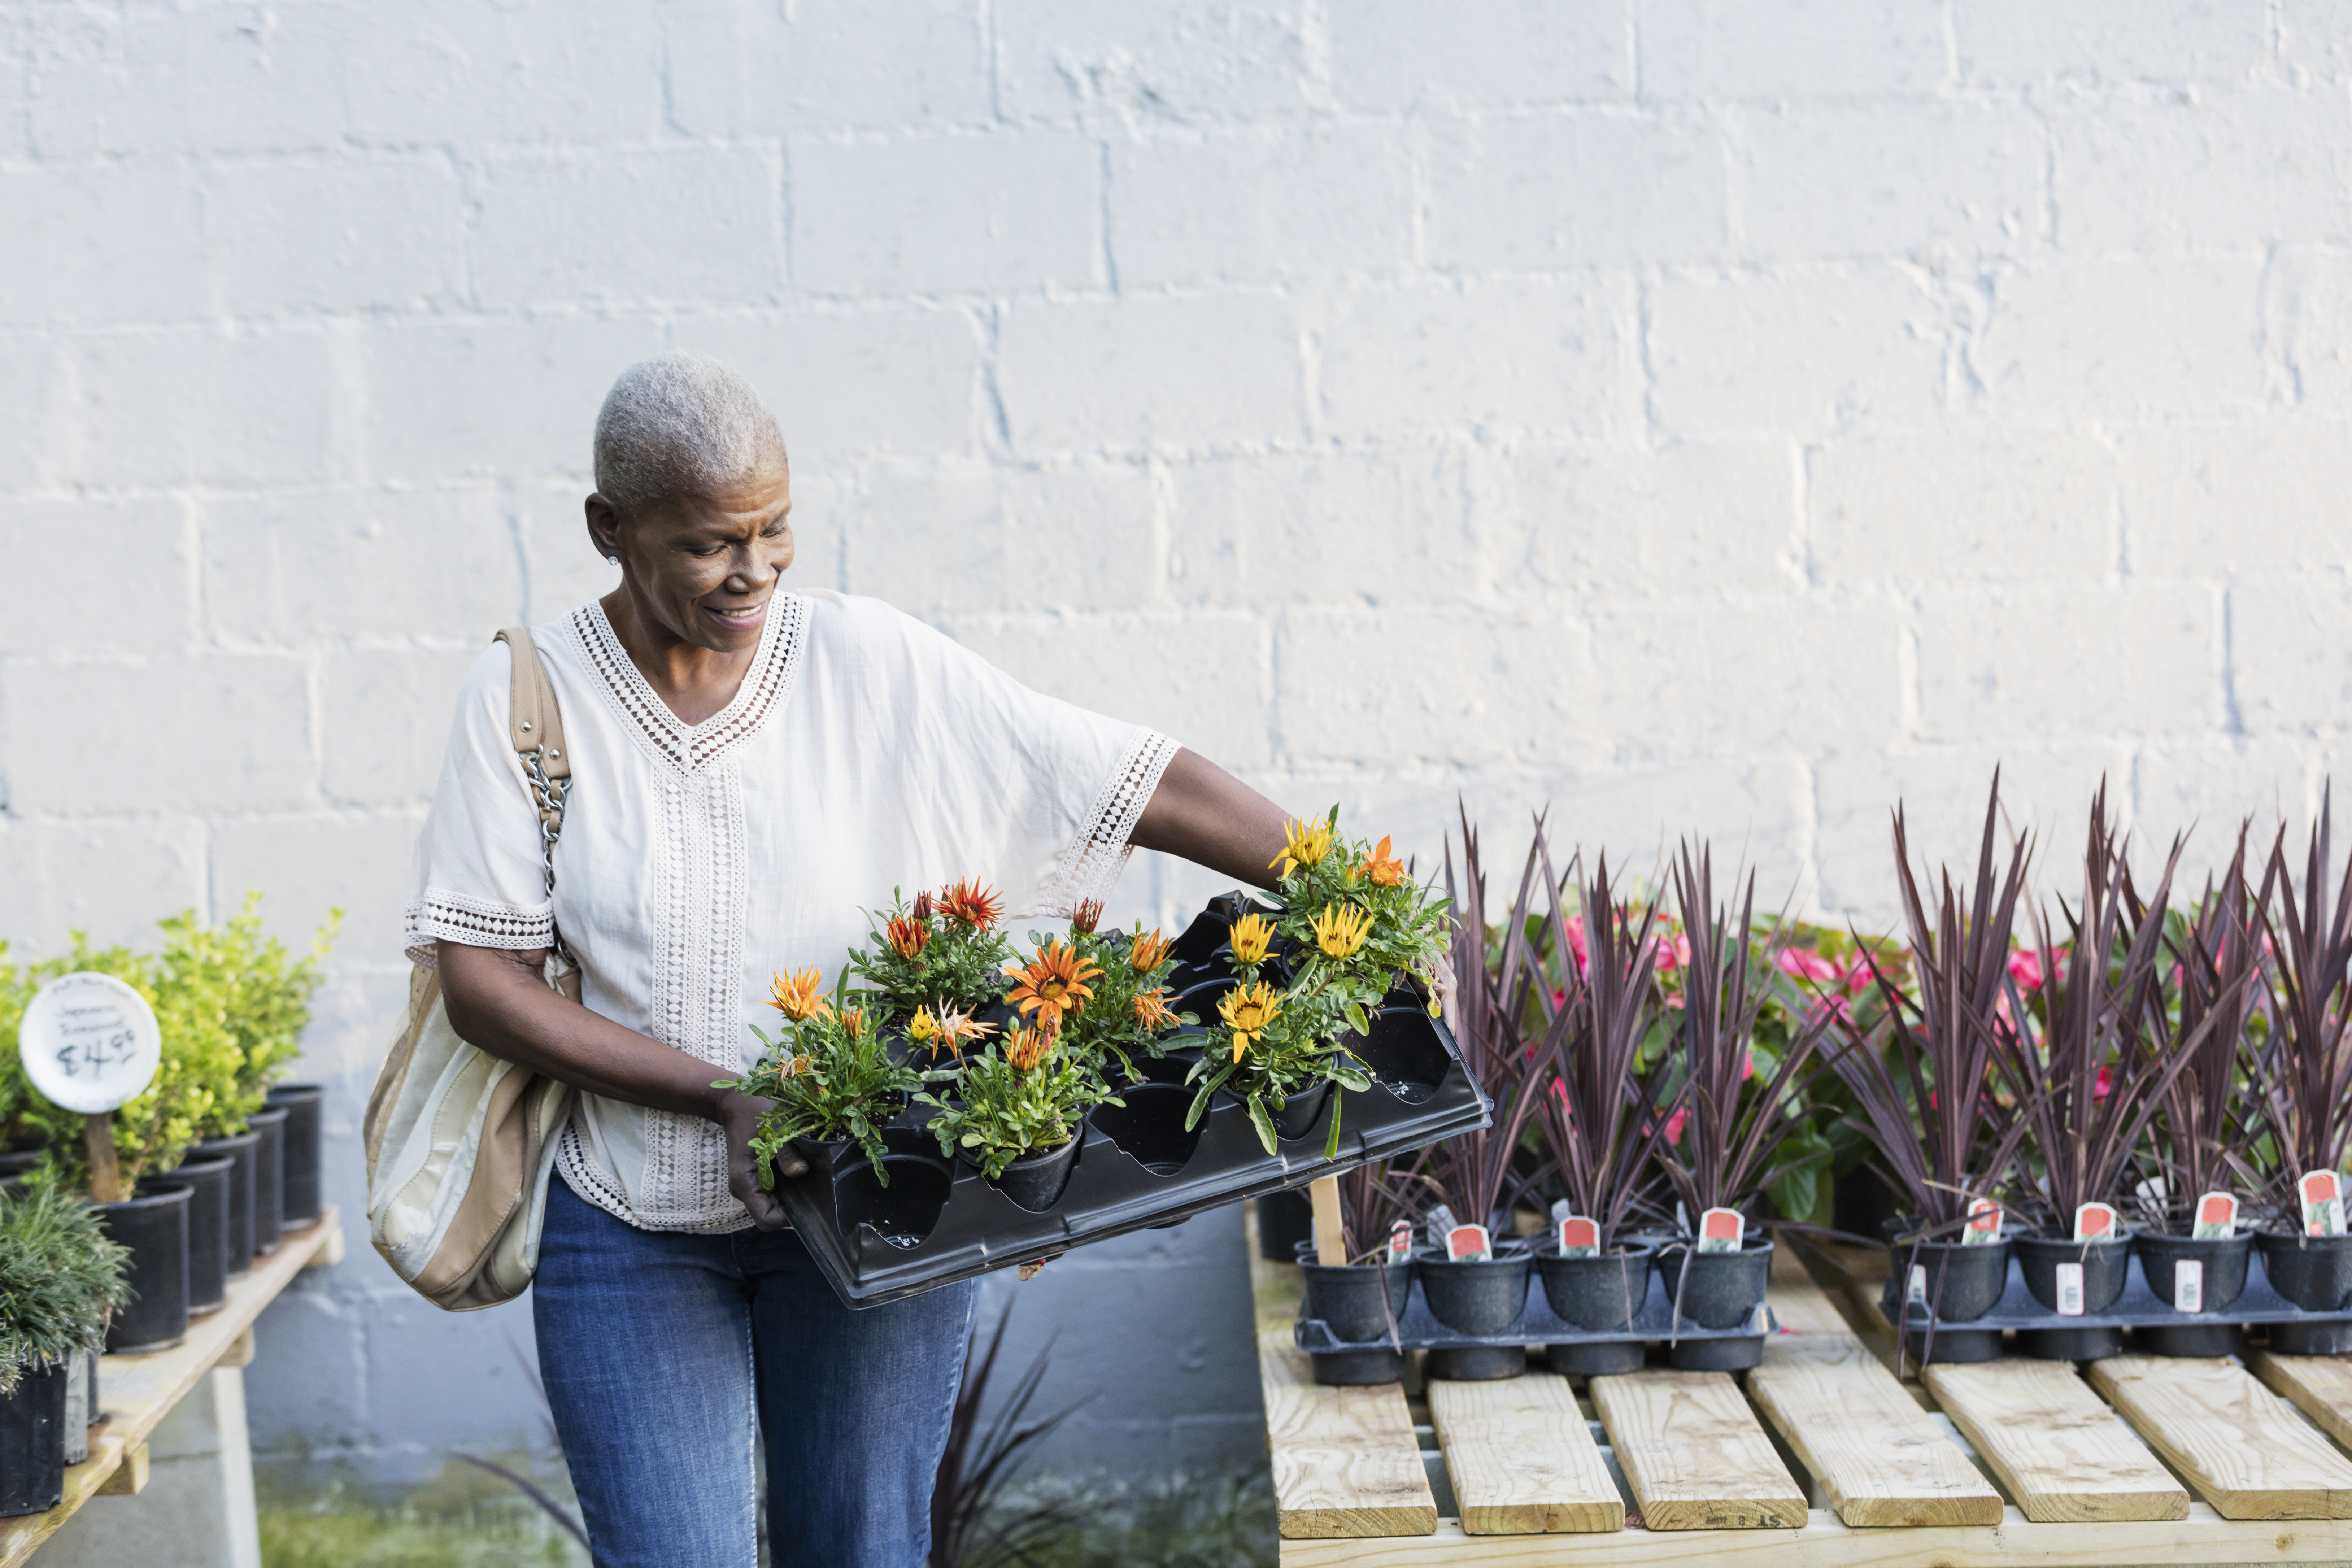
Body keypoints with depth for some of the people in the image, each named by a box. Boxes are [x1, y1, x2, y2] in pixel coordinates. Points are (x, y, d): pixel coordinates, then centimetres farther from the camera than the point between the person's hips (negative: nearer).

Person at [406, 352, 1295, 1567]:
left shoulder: (876, 664, -6)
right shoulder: (528, 693, -5)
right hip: (630, 1229, 0)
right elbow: (479, 977, -9)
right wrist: (721, 1093, -18)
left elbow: (1148, 785, -8)